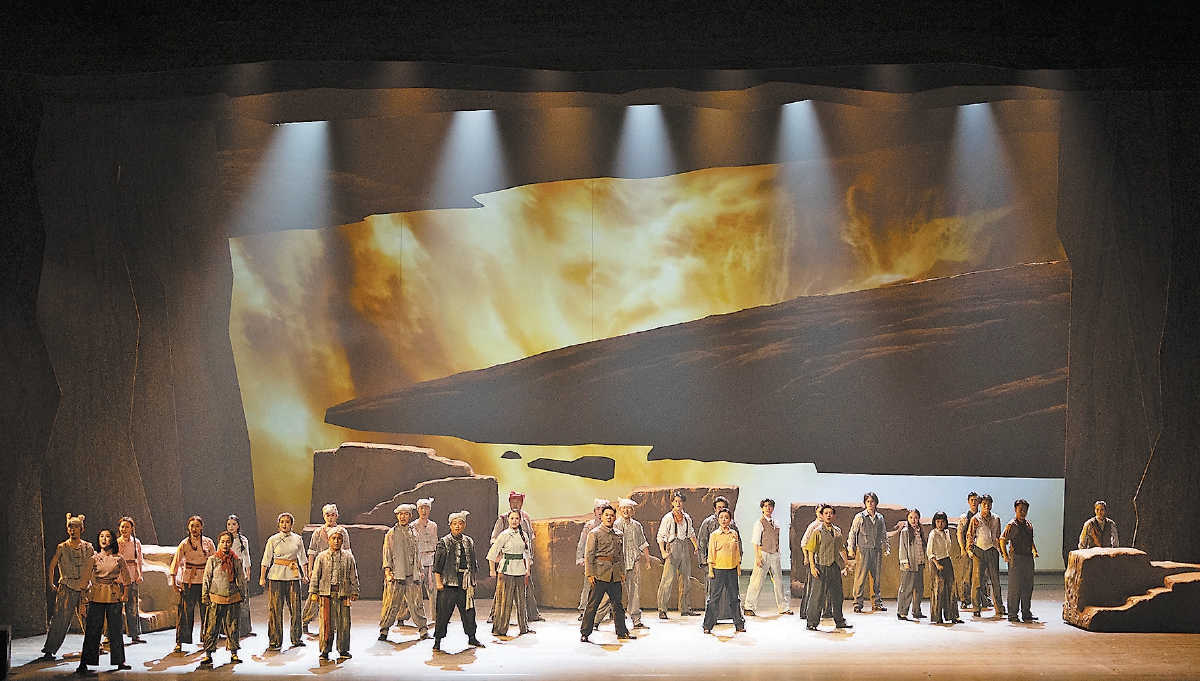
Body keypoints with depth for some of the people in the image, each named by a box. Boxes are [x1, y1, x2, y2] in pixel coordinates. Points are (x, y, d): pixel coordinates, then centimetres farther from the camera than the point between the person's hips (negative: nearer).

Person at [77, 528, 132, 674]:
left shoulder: (119, 559, 5)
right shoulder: (94, 558, 4)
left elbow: (126, 577, 9)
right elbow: (85, 578, 3)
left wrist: (124, 594, 0)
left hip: (114, 596, 1)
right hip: (97, 595, -1)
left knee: (116, 628, 4)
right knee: (92, 629, -3)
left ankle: (119, 661, 11)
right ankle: (84, 663, 1)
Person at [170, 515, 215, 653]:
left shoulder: (208, 543, 3)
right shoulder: (184, 544, -1)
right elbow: (176, 562, 1)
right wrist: (173, 580, -3)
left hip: (205, 581, 2)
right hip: (188, 581, -2)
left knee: (206, 611, 6)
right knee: (185, 612, -3)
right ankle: (179, 642, 2)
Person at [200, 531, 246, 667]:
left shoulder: (237, 561, 5)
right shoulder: (212, 560, 0)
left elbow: (241, 580, 12)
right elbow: (206, 579, 2)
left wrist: (242, 596, 11)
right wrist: (205, 597, -1)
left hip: (233, 600, 2)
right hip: (216, 599, -2)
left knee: (232, 627, 6)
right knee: (212, 628, -2)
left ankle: (234, 654, 14)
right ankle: (208, 655, 6)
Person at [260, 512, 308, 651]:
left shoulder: (298, 539, 7)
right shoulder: (273, 540, 2)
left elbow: (303, 558, 14)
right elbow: (266, 560, 3)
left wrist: (305, 575, 11)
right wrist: (262, 577, 0)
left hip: (293, 575, 2)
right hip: (276, 576, -2)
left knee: (295, 607, 2)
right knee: (275, 608, -3)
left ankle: (297, 638, 14)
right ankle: (274, 641, 3)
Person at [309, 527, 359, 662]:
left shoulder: (348, 557, 7)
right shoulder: (321, 557, 5)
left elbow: (353, 576, 10)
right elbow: (315, 576, 6)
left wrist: (354, 592, 8)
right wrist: (313, 592, 2)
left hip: (343, 594, 1)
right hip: (326, 593, -1)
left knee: (344, 623, 2)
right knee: (326, 623, 0)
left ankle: (343, 651, 12)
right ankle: (325, 651, 9)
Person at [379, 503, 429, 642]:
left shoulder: (413, 533, 15)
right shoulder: (391, 534, 3)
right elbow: (387, 555, 0)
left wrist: (419, 570, 20)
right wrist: (387, 572, -9)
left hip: (412, 575, 3)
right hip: (396, 575, -3)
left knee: (417, 603, 1)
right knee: (391, 604, -4)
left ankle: (423, 630, 8)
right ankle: (384, 631, 6)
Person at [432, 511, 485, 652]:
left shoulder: (469, 542, 12)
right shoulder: (444, 543, -3)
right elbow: (437, 564, -5)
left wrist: (472, 579, 16)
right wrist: (438, 582, -10)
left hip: (465, 582, 5)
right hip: (449, 582, -5)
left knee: (469, 611, 10)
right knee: (444, 612, -3)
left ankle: (471, 638, 23)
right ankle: (437, 641, 4)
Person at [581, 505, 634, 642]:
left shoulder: (618, 535, 16)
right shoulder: (594, 533, -1)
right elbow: (588, 555, -5)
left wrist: (622, 572, 16)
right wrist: (590, 574, -12)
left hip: (615, 575, 6)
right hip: (599, 574, -6)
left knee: (618, 604, 11)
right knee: (592, 604, -5)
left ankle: (622, 632, 21)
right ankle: (584, 634, 0)